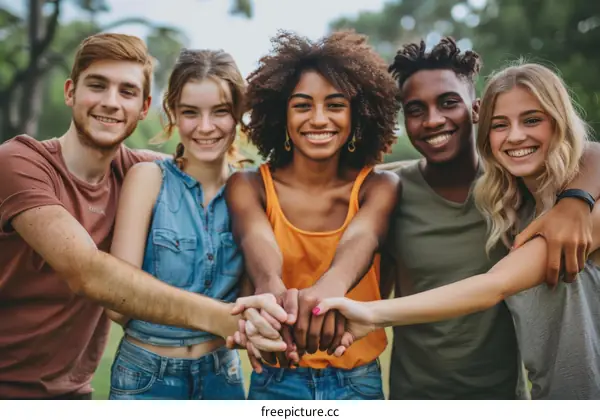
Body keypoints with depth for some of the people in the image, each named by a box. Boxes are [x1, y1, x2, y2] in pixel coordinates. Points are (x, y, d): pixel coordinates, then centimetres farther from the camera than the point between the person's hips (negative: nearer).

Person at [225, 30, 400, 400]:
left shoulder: (379, 187, -6)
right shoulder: (249, 186, -6)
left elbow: (361, 239, -27)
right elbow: (257, 241, -26)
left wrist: (331, 286, -49)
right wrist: (273, 291, -50)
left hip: (358, 381, 1)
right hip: (277, 381, 0)